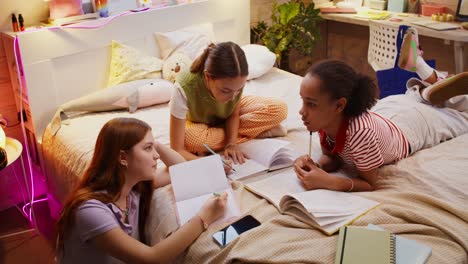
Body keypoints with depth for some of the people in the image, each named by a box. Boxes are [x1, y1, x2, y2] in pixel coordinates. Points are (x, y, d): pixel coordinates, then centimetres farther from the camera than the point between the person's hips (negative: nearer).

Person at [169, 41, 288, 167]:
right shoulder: (184, 89, -39)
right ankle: (261, 132, -18)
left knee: (280, 109, -18)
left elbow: (234, 114, -12)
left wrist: (231, 143, -30)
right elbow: (177, 150, -36)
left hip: (226, 117, 2)